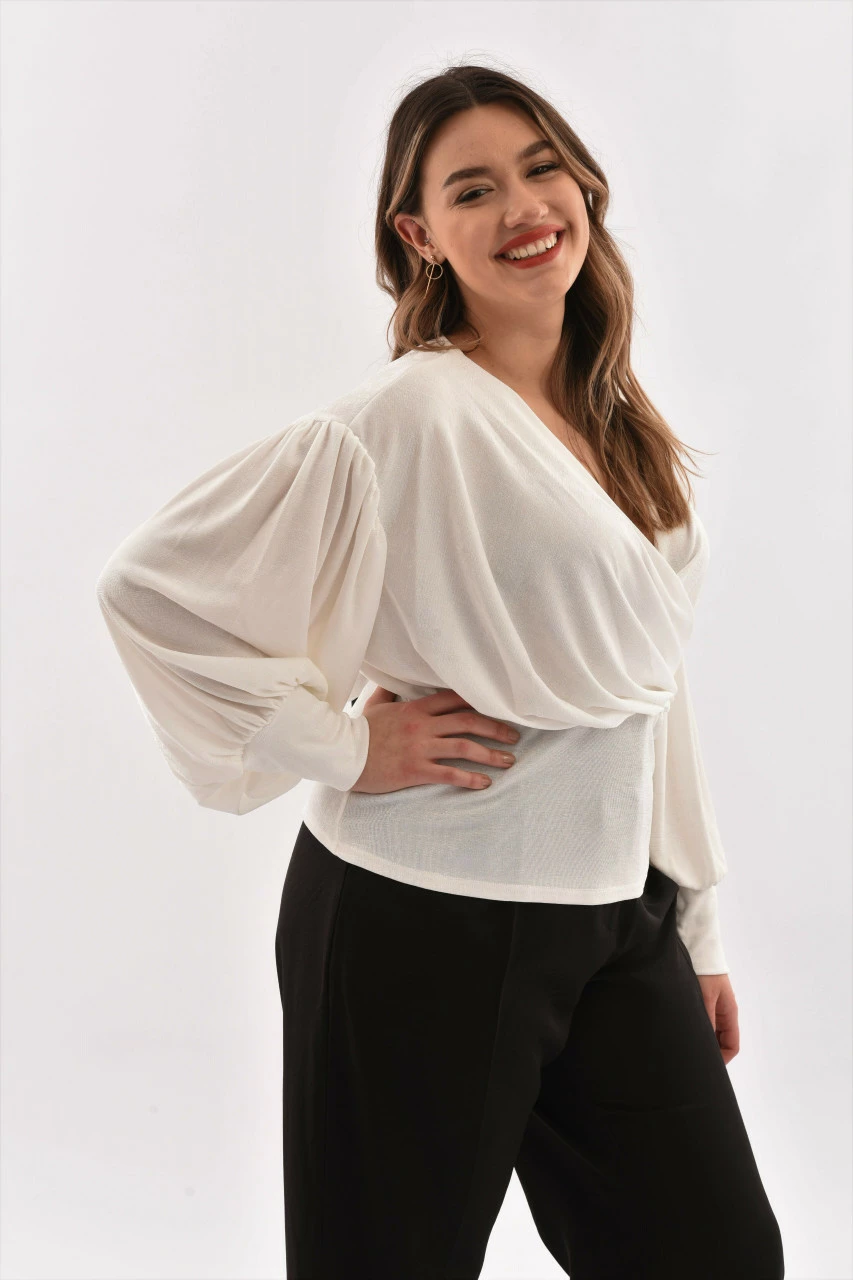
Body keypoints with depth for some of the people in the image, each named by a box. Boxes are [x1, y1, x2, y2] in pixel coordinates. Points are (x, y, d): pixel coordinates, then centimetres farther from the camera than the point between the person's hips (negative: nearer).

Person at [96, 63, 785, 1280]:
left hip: (617, 916, 7)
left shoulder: (616, 426, 7)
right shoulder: (413, 417, -16)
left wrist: (697, 925, 15)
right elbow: (149, 585, -18)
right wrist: (343, 743, -16)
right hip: (424, 935, -6)